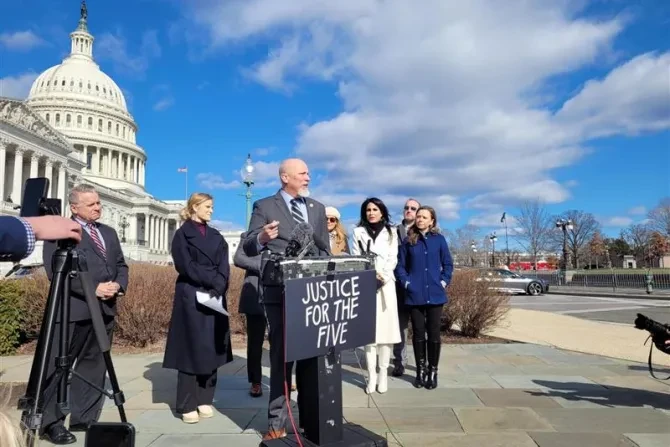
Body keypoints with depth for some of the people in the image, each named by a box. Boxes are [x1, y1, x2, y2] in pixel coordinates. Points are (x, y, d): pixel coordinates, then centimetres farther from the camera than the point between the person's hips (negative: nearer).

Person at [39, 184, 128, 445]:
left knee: (94, 366, 10)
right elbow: (55, 270, -14)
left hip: (105, 309, 7)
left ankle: (84, 419, 20)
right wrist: (93, 288, -18)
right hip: (73, 309, -7)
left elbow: (121, 264, 18)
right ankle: (50, 423, 10)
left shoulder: (109, 232, 18)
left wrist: (119, 284, -4)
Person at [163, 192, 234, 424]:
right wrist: (212, 280, -12)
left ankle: (205, 400, 15)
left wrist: (217, 289, -11)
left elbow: (224, 268, 5)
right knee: (191, 349, -2)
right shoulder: (182, 234, 2)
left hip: (215, 298, 5)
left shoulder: (216, 236, 15)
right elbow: (186, 266, -10)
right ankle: (187, 405, 5)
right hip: (191, 298, -4)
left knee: (211, 348, 5)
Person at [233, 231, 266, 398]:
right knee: (255, 340, 3)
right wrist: (262, 266, -15)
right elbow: (238, 258, -5)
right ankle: (255, 382, 12)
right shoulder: (249, 235, 9)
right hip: (256, 296, -2)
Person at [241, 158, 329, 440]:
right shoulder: (264, 206, -1)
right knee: (281, 355, 2)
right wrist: (262, 238, -29)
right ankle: (277, 422, 11)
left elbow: (324, 249, 14)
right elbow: (248, 248, -7)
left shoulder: (317, 208, 12)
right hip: (280, 292, -4)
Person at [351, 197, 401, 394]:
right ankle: (371, 375, -1)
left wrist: (382, 278, -11)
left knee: (386, 328, -3)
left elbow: (393, 259, 4)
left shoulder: (390, 233, 13)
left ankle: (383, 373, 4)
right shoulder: (358, 232, 11)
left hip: (386, 285, 1)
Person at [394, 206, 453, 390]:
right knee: (418, 333, 7)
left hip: (435, 294, 0)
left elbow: (448, 264, 7)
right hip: (415, 294, 1)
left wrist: (444, 282, -3)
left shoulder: (439, 239, 2)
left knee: (434, 333, 4)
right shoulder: (409, 241, 3)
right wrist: (406, 282, -5)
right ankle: (421, 369, 20)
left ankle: (433, 371, 16)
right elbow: (400, 265, 6)